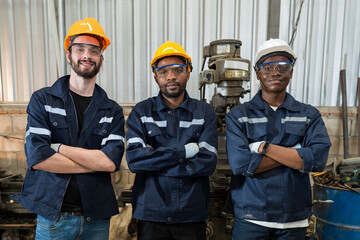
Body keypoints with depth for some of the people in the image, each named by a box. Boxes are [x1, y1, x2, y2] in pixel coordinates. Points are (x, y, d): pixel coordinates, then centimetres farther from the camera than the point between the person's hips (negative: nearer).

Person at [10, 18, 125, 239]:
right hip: (52, 216, -1)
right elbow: (37, 157, -15)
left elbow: (112, 161, -14)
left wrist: (58, 147, -16)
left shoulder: (112, 111, 0)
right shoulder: (42, 100, -2)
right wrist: (95, 162, -13)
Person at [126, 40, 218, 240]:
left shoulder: (205, 113, 0)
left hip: (192, 214, 1)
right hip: (150, 213, 0)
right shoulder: (141, 112, 0)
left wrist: (155, 164, -14)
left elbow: (207, 162, -12)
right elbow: (134, 159, -14)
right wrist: (184, 151, -16)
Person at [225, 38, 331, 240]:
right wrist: (295, 154, -13)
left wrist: (264, 147, -17)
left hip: (295, 220, 2)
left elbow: (318, 159, -12)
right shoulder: (238, 116, -3)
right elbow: (240, 163, -16)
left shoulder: (309, 115, 4)